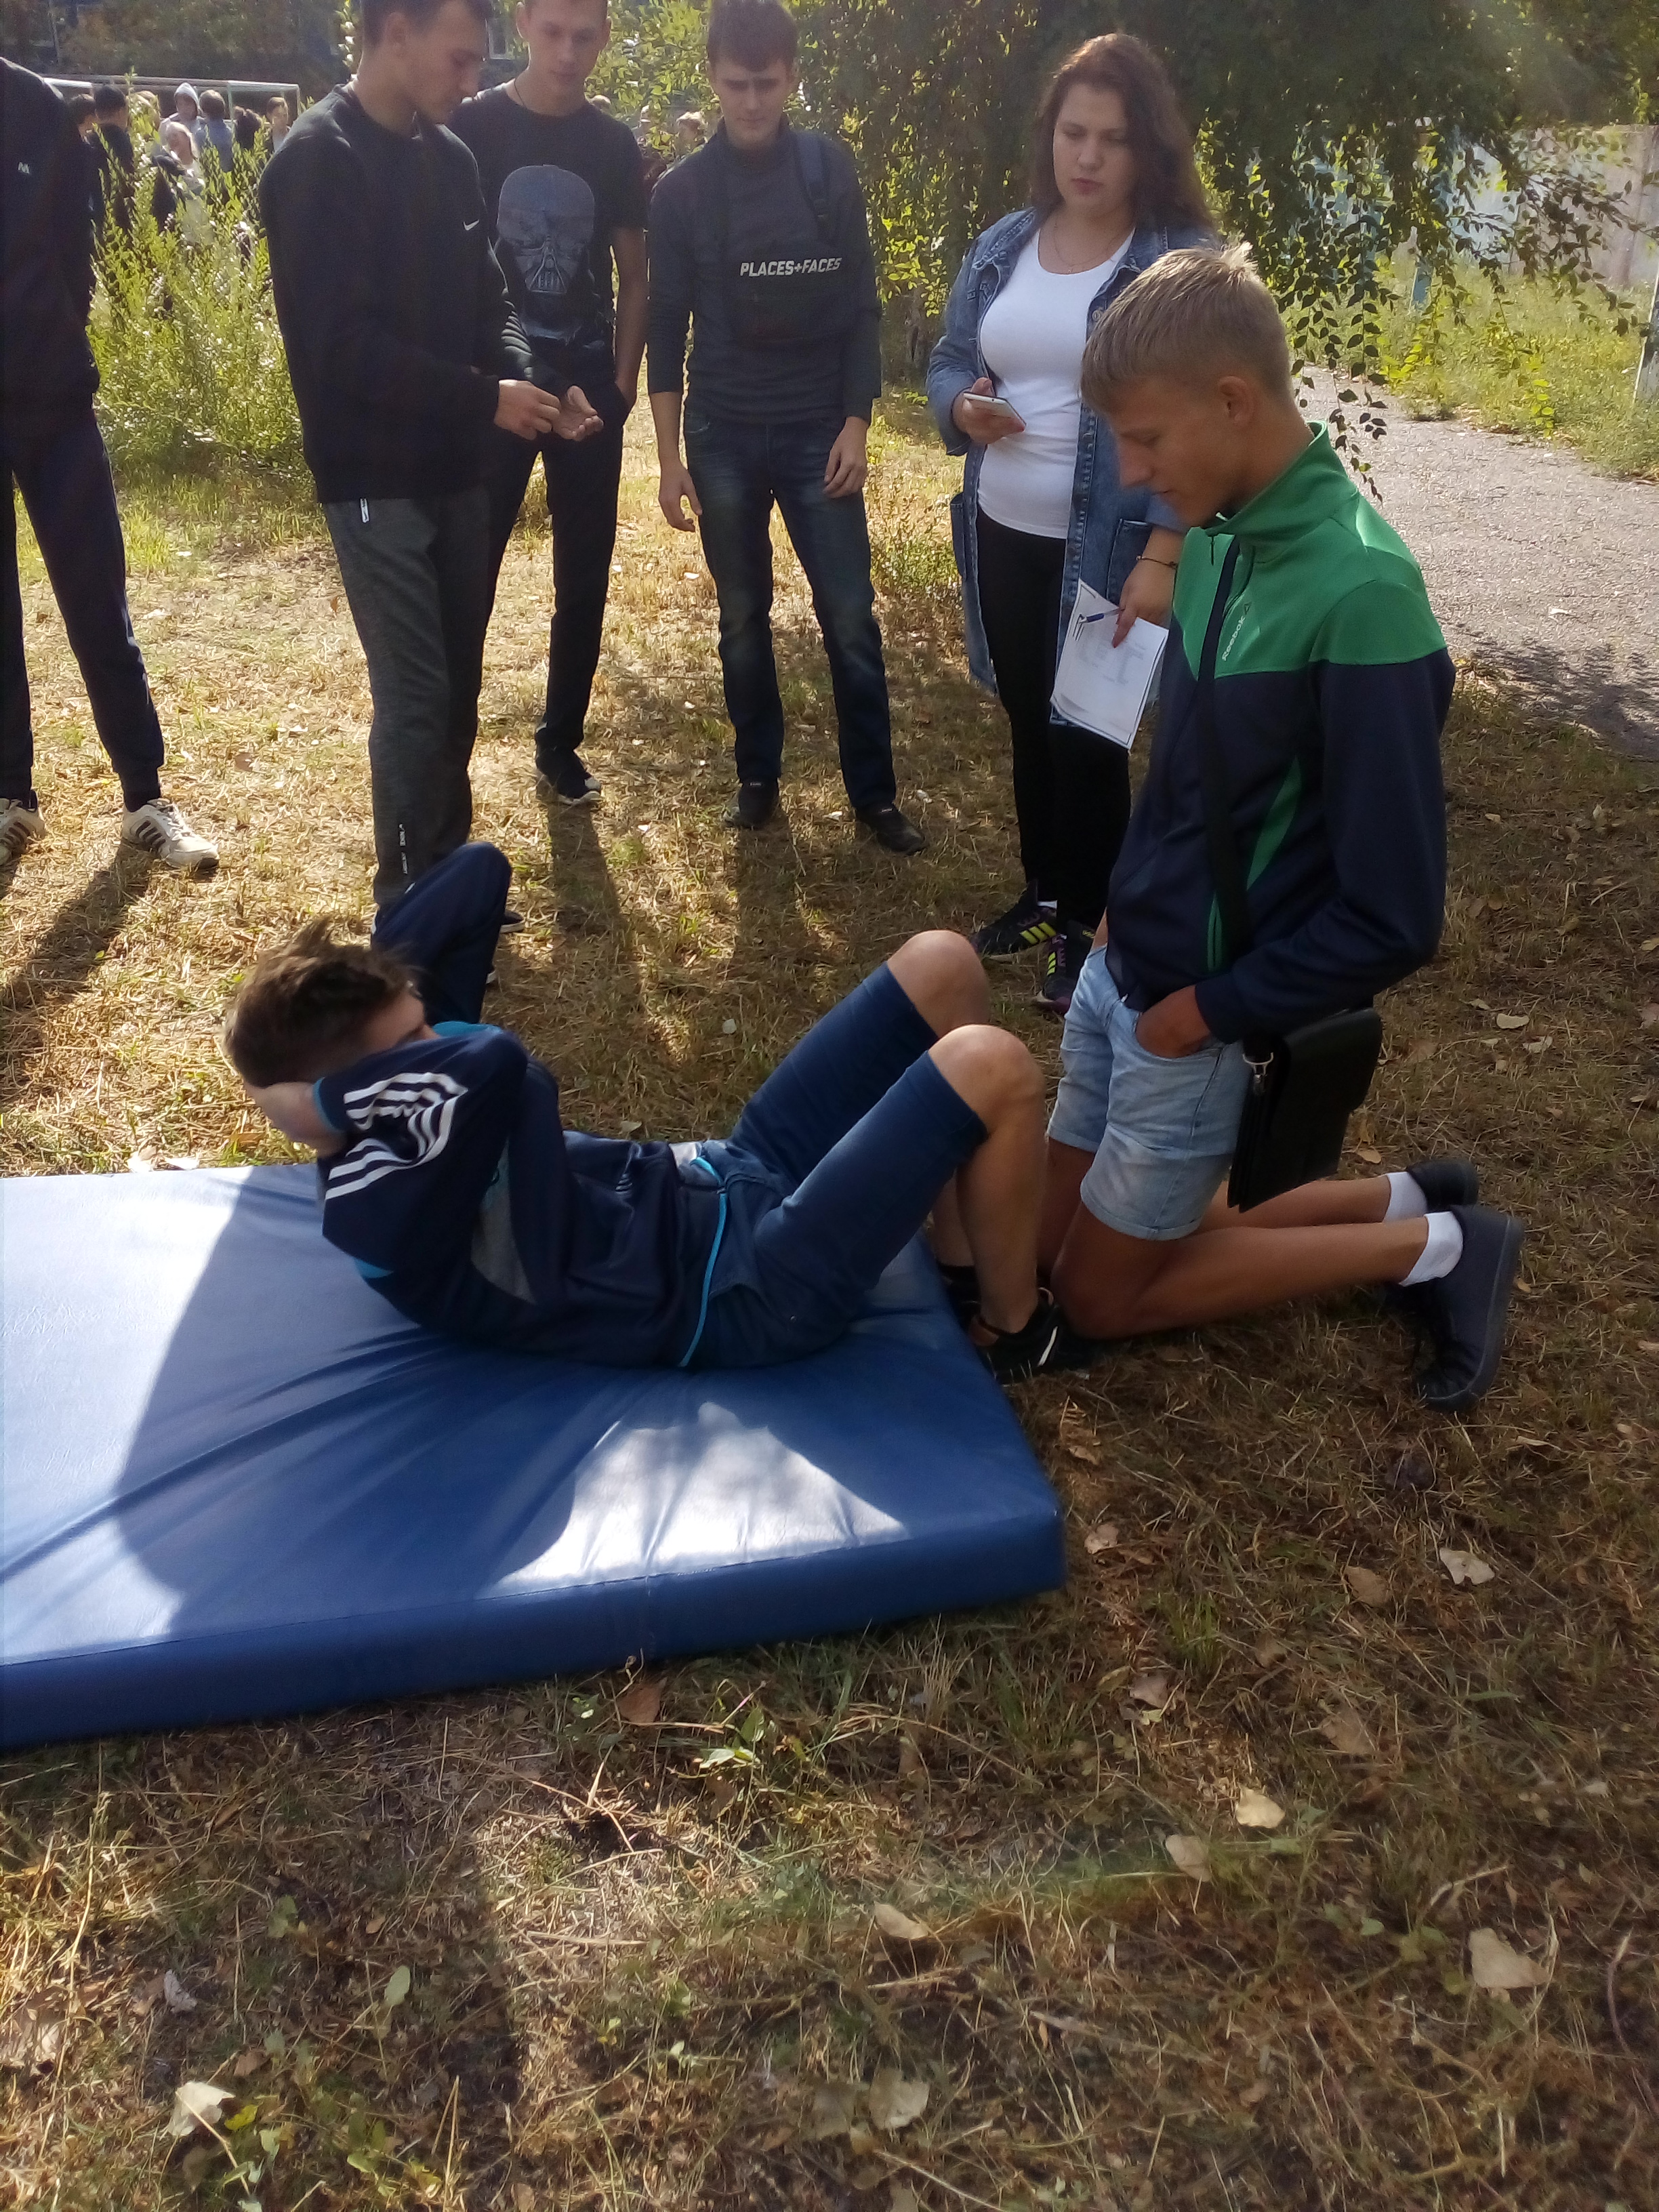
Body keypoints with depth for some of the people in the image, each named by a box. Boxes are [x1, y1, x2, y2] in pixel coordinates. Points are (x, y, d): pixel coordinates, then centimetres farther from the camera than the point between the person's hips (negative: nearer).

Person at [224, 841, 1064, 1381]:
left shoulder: (392, 1037, 0)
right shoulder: (383, 1212, -26)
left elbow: (479, 872, 1)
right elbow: (501, 1066, -45)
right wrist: (323, 1103, -30)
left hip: (730, 1183, 9)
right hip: (753, 1291, -9)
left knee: (938, 967, 4)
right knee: (992, 1070, -19)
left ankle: (979, 1248, 19)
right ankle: (1012, 1327, 8)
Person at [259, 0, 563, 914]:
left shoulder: (449, 158, 10)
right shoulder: (317, 164, -13)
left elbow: (485, 295, 15)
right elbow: (342, 344, -21)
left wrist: (520, 376, -7)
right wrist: (485, 397, -19)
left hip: (453, 467, 7)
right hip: (376, 479, -7)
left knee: (459, 683, 12)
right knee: (415, 694, -5)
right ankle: (409, 898, 9)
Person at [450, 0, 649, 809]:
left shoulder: (613, 145, 7)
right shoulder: (471, 128, -3)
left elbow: (632, 273, 11)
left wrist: (622, 382, 2)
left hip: (589, 387, 3)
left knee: (584, 576, 6)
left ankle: (559, 743, 19)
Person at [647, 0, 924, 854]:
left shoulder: (831, 172, 0)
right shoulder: (681, 192, -1)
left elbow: (861, 310, 2)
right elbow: (666, 331, 1)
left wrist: (856, 425, -5)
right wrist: (670, 457, -3)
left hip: (818, 434, 0)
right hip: (723, 439, 0)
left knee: (851, 617, -1)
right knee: (743, 618, 8)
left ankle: (874, 792, 9)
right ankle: (757, 777, 23)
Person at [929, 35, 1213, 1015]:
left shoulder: (1183, 263, -10)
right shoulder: (1003, 247, 7)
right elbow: (949, 360, 15)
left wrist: (1162, 558, -23)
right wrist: (962, 405, -10)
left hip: (1105, 552, -6)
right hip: (1003, 537, 6)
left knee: (1088, 734, 1)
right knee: (1030, 724, 15)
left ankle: (1088, 926, 16)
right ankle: (1044, 895, 32)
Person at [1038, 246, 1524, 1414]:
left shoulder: (1358, 593, -26)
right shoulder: (1224, 532, -3)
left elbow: (1394, 917, -23)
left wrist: (1215, 1008, -15)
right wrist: (1132, 904, 8)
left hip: (1199, 1023, -8)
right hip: (1122, 971, 8)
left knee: (1100, 1294, 9)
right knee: (1064, 1240, 20)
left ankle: (1433, 1244, 16)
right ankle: (1402, 1197, 24)